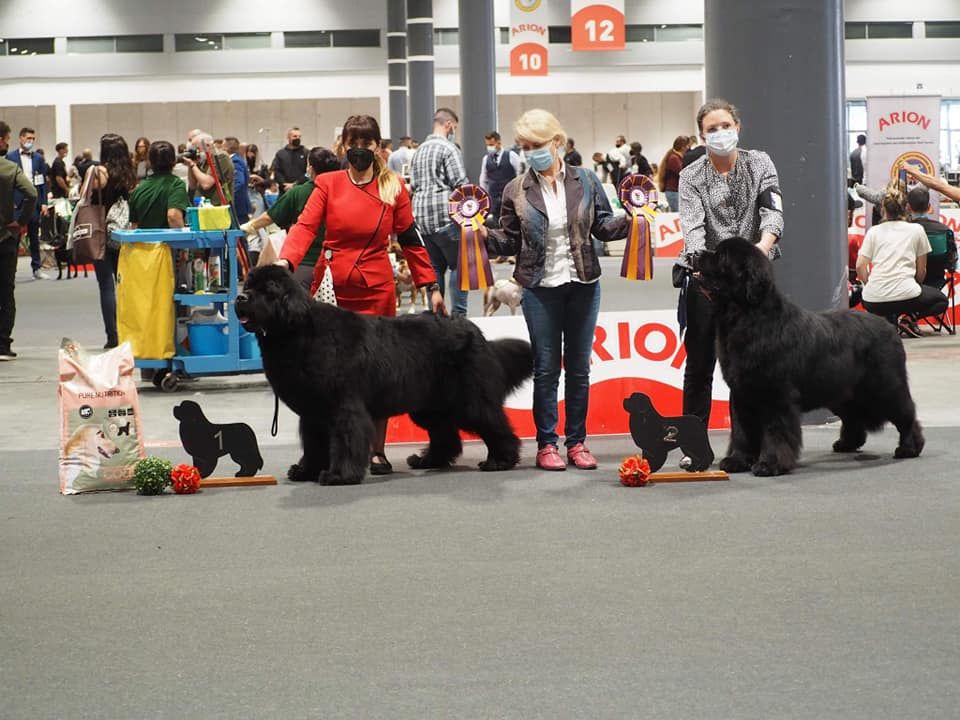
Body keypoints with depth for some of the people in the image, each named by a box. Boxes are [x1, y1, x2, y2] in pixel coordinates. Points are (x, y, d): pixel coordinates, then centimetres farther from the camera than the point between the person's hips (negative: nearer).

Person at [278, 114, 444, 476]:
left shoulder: (393, 188, 6)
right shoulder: (328, 184, 4)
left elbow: (410, 240, 10)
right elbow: (305, 226, -7)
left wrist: (431, 286, 7)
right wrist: (285, 261, -25)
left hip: (376, 290, 0)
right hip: (332, 289, 0)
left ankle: (376, 450, 10)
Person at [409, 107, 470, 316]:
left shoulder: (419, 151, 17)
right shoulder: (449, 148, -8)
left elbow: (413, 186, 18)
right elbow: (461, 184, -13)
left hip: (422, 217, 8)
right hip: (445, 216, -8)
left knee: (435, 267, 12)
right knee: (459, 265, -2)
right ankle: (458, 314, -6)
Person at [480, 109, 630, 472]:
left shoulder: (585, 180, 2)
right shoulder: (516, 190, -1)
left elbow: (602, 225, 6)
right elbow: (511, 240, 2)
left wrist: (632, 221, -10)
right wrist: (485, 235, -16)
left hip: (583, 285, 1)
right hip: (540, 288, -1)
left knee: (579, 367, 8)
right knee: (546, 368, 2)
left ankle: (577, 442, 15)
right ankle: (546, 444, 9)